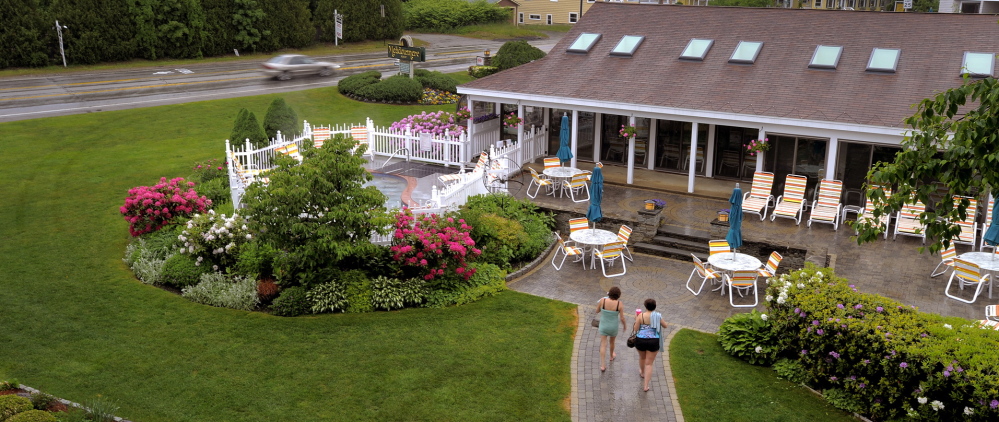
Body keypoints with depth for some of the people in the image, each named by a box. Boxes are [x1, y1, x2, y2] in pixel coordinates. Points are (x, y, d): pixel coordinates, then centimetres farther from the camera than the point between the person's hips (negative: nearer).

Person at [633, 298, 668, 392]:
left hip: (640, 341, 1)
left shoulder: (641, 316, -10)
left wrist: (636, 320, 9)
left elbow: (635, 329, -6)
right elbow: (665, 326, 9)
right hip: (653, 342, 0)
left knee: (642, 357, 30)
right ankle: (646, 386, 1)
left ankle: (642, 372, 57)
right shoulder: (658, 316, -6)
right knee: (649, 363, 6)